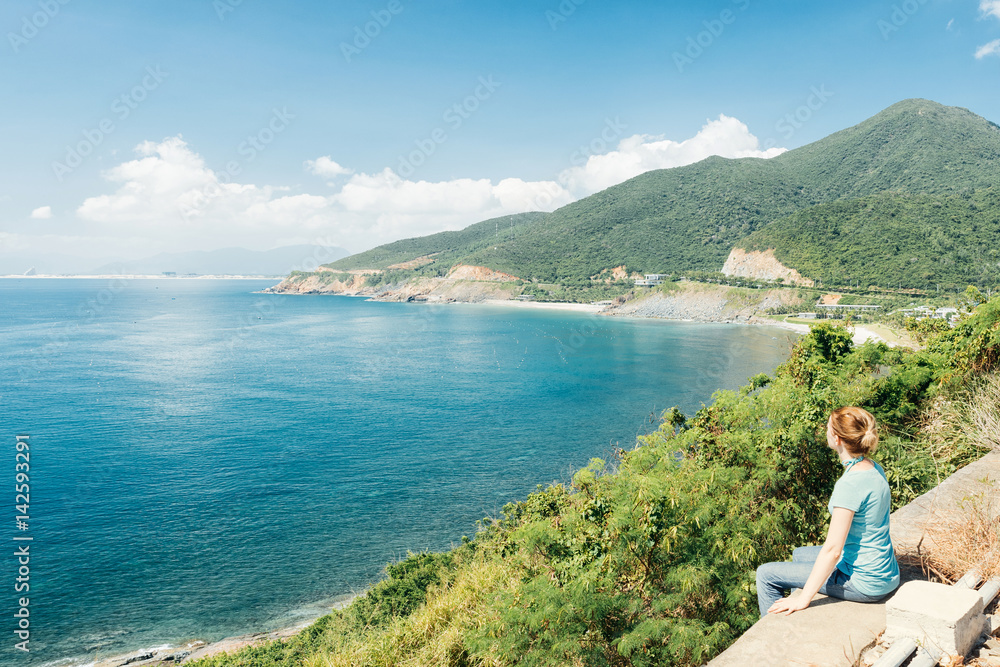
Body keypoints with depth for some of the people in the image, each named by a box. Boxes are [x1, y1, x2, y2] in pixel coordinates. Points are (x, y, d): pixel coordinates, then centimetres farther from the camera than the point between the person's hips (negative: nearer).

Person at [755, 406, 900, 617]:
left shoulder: (849, 484, -28)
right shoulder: (876, 470, -1)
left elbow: (832, 550, -26)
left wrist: (804, 598, -19)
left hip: (864, 582, -9)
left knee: (766, 574, -2)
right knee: (799, 554, 30)